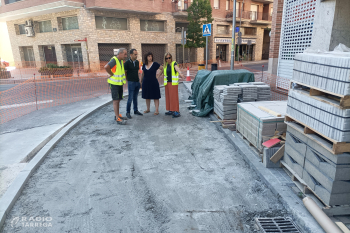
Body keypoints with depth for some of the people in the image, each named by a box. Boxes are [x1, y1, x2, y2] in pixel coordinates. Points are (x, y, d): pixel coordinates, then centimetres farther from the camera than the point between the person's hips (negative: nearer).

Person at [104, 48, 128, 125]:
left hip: (120, 83, 9)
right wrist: (112, 74, -20)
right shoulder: (114, 60, -17)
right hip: (114, 83, -9)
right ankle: (117, 119, -5)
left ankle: (117, 115, 25)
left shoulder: (121, 60, 10)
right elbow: (106, 67, -34)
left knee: (118, 100, 14)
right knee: (115, 100, -7)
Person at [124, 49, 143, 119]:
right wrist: (128, 79, 2)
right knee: (130, 98, -3)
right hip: (131, 82, -6)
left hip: (137, 82, 6)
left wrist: (139, 80, 13)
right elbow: (124, 72, -4)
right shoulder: (127, 63, -10)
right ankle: (128, 112, 7)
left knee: (135, 97, 13)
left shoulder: (137, 62, 8)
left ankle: (136, 110, 22)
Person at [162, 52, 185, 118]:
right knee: (168, 97, 9)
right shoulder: (165, 65, 11)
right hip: (167, 83, 7)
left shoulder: (174, 63, -8)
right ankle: (171, 110, 18)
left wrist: (180, 73, -47)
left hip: (173, 83, -7)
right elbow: (163, 71, 25)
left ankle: (176, 111, -7)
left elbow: (177, 68, -29)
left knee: (174, 97, -9)